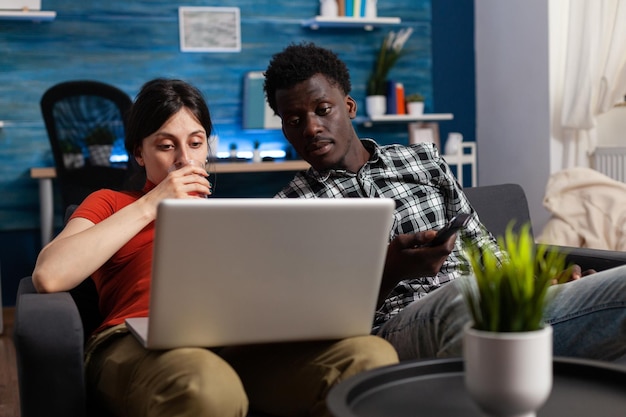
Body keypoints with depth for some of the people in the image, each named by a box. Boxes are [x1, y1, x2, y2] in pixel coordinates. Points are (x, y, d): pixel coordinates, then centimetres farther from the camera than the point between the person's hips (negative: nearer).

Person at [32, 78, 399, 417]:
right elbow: (49, 276, 2)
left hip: (242, 341, 4)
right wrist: (150, 205, 4)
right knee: (206, 388, -43)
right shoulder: (110, 204, 22)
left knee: (373, 356, -28)